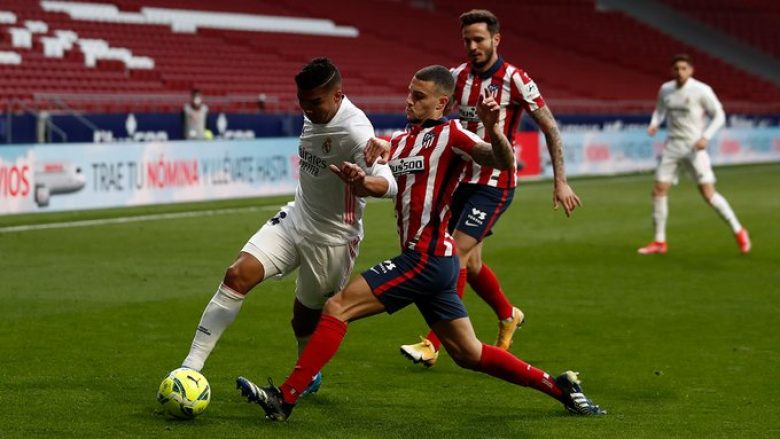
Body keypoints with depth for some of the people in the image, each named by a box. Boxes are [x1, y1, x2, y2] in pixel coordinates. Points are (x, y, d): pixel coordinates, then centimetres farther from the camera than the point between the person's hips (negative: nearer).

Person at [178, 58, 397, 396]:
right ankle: (191, 366, -13)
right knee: (237, 275, -12)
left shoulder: (354, 131, -25)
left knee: (305, 318, 7)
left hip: (332, 238, -6)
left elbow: (389, 184, -34)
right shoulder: (313, 114, -1)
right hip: (296, 217, 6)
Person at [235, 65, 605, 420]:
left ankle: (284, 399, -12)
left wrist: (491, 127, -38)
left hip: (427, 258, -9)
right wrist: (357, 180, -13)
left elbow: (503, 162, -19)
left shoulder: (449, 134, -7)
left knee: (337, 308, -12)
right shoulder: (401, 141, 18)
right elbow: (376, 183, 10)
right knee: (469, 354, 14)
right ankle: (559, 386, 21)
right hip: (423, 259, 9)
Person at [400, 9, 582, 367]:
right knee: (471, 263, 12)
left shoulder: (514, 80, -12)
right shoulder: (459, 76, 4)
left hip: (495, 183, -6)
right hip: (463, 179, 6)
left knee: (458, 254, -15)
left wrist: (560, 181, -11)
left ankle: (433, 344, -13)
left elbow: (550, 127, -9)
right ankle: (508, 316, 39)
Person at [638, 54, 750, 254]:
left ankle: (739, 232, 7)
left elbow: (719, 115, -3)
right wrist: (654, 123, 0)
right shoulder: (665, 90, 5)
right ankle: (659, 242, 10)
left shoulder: (701, 90, -9)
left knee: (708, 193, -9)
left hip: (694, 147, -5)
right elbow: (660, 110, 22)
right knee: (658, 191, -1)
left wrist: (706, 137, -16)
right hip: (672, 146, 5)